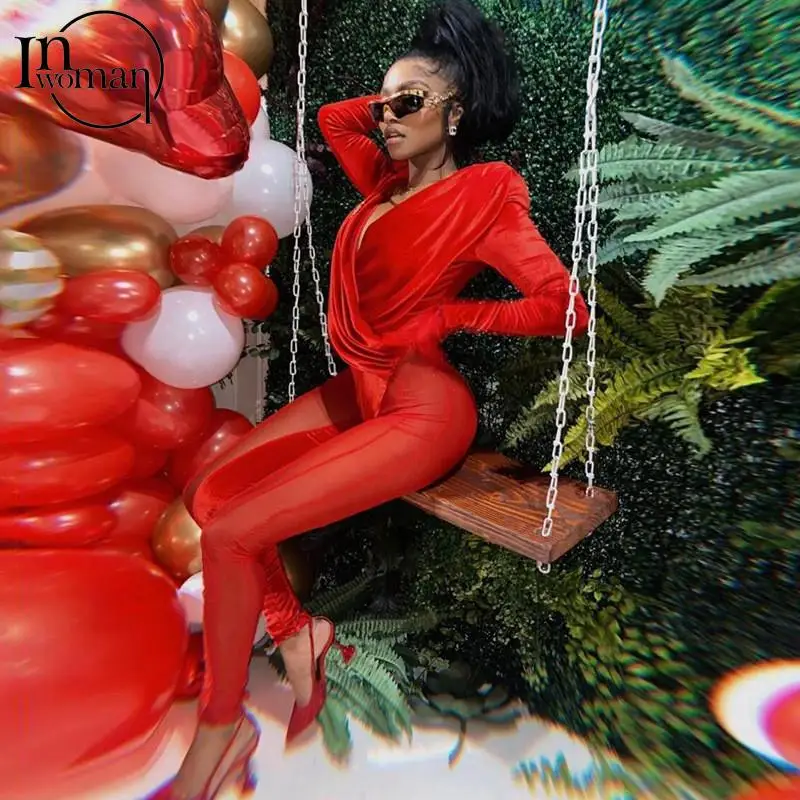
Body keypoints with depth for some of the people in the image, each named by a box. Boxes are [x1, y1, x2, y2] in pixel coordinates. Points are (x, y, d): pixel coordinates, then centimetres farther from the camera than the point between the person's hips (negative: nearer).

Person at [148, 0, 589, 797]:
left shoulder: (481, 198, -7)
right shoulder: (387, 181, 13)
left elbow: (567, 306, -15)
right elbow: (332, 117, 30)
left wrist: (448, 316, -11)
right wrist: (396, 100, 20)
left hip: (419, 410, -8)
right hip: (356, 389, 8)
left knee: (232, 534, -13)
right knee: (206, 492, 2)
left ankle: (221, 727, 13)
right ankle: (296, 633, 16)